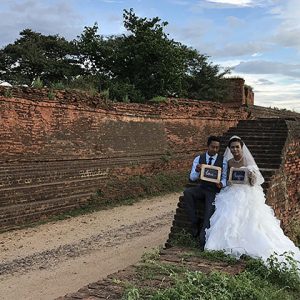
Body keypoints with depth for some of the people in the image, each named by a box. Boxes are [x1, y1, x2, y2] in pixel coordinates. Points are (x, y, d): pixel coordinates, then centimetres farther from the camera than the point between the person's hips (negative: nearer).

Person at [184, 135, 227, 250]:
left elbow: (224, 178, 3)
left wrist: (221, 184, -22)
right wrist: (197, 171, -25)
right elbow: (192, 177, -2)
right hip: (202, 188, 2)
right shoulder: (199, 159, 2)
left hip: (214, 190, -2)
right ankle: (194, 222, -17)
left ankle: (202, 240, -17)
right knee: (187, 192, -28)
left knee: (209, 212, -23)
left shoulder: (223, 161, 0)